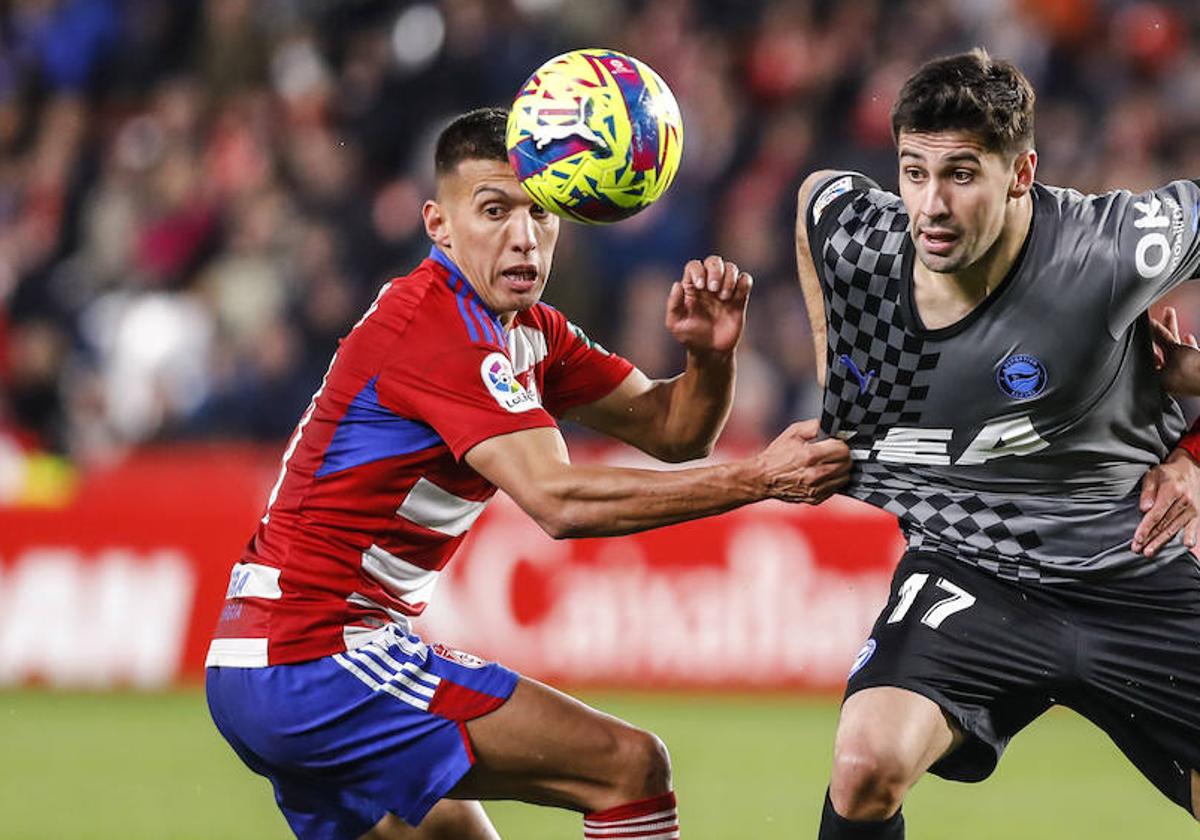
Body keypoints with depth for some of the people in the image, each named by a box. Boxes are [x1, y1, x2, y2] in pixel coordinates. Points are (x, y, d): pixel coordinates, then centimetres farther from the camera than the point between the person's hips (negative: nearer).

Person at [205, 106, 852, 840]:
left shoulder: (525, 332, 13)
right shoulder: (438, 328, -18)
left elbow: (669, 427, 11)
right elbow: (559, 500, -27)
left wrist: (710, 354, -11)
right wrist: (758, 480, -28)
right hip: (322, 660, -10)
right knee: (630, 767, -15)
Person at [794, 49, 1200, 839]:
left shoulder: (1108, 252, -23)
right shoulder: (849, 231, -11)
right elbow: (815, 190, 14)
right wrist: (832, 373, 13)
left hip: (1134, 582, -1)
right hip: (965, 579, 1)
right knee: (867, 767, -25)